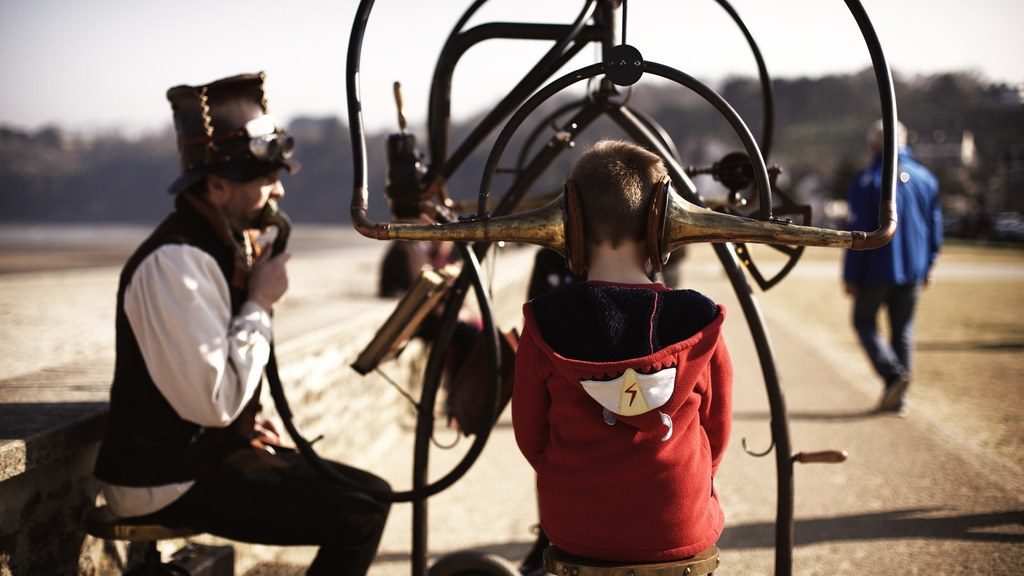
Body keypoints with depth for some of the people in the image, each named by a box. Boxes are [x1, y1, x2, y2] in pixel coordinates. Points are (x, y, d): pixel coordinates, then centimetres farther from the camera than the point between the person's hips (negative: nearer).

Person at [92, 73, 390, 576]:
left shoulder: (226, 243, 9)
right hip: (171, 484, -10)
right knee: (361, 511, -18)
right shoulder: (176, 262, -22)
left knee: (366, 490, 12)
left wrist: (244, 422, 8)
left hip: (208, 450, 10)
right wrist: (261, 303, -18)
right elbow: (214, 401, -27)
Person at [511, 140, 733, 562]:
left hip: (572, 527, 1)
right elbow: (717, 431, 0)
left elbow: (529, 434, -2)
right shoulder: (699, 322, -12)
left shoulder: (544, 323, -12)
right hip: (680, 530, 0)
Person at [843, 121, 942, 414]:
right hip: (913, 270, 5)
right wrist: (927, 266, 21)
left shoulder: (867, 181, -10)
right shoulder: (925, 178, 7)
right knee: (903, 329, 12)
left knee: (864, 322, 9)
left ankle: (893, 373, -13)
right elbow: (935, 226, 12)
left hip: (877, 270, -5)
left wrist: (850, 276, -7)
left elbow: (858, 233, -12)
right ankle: (898, 397, 12)